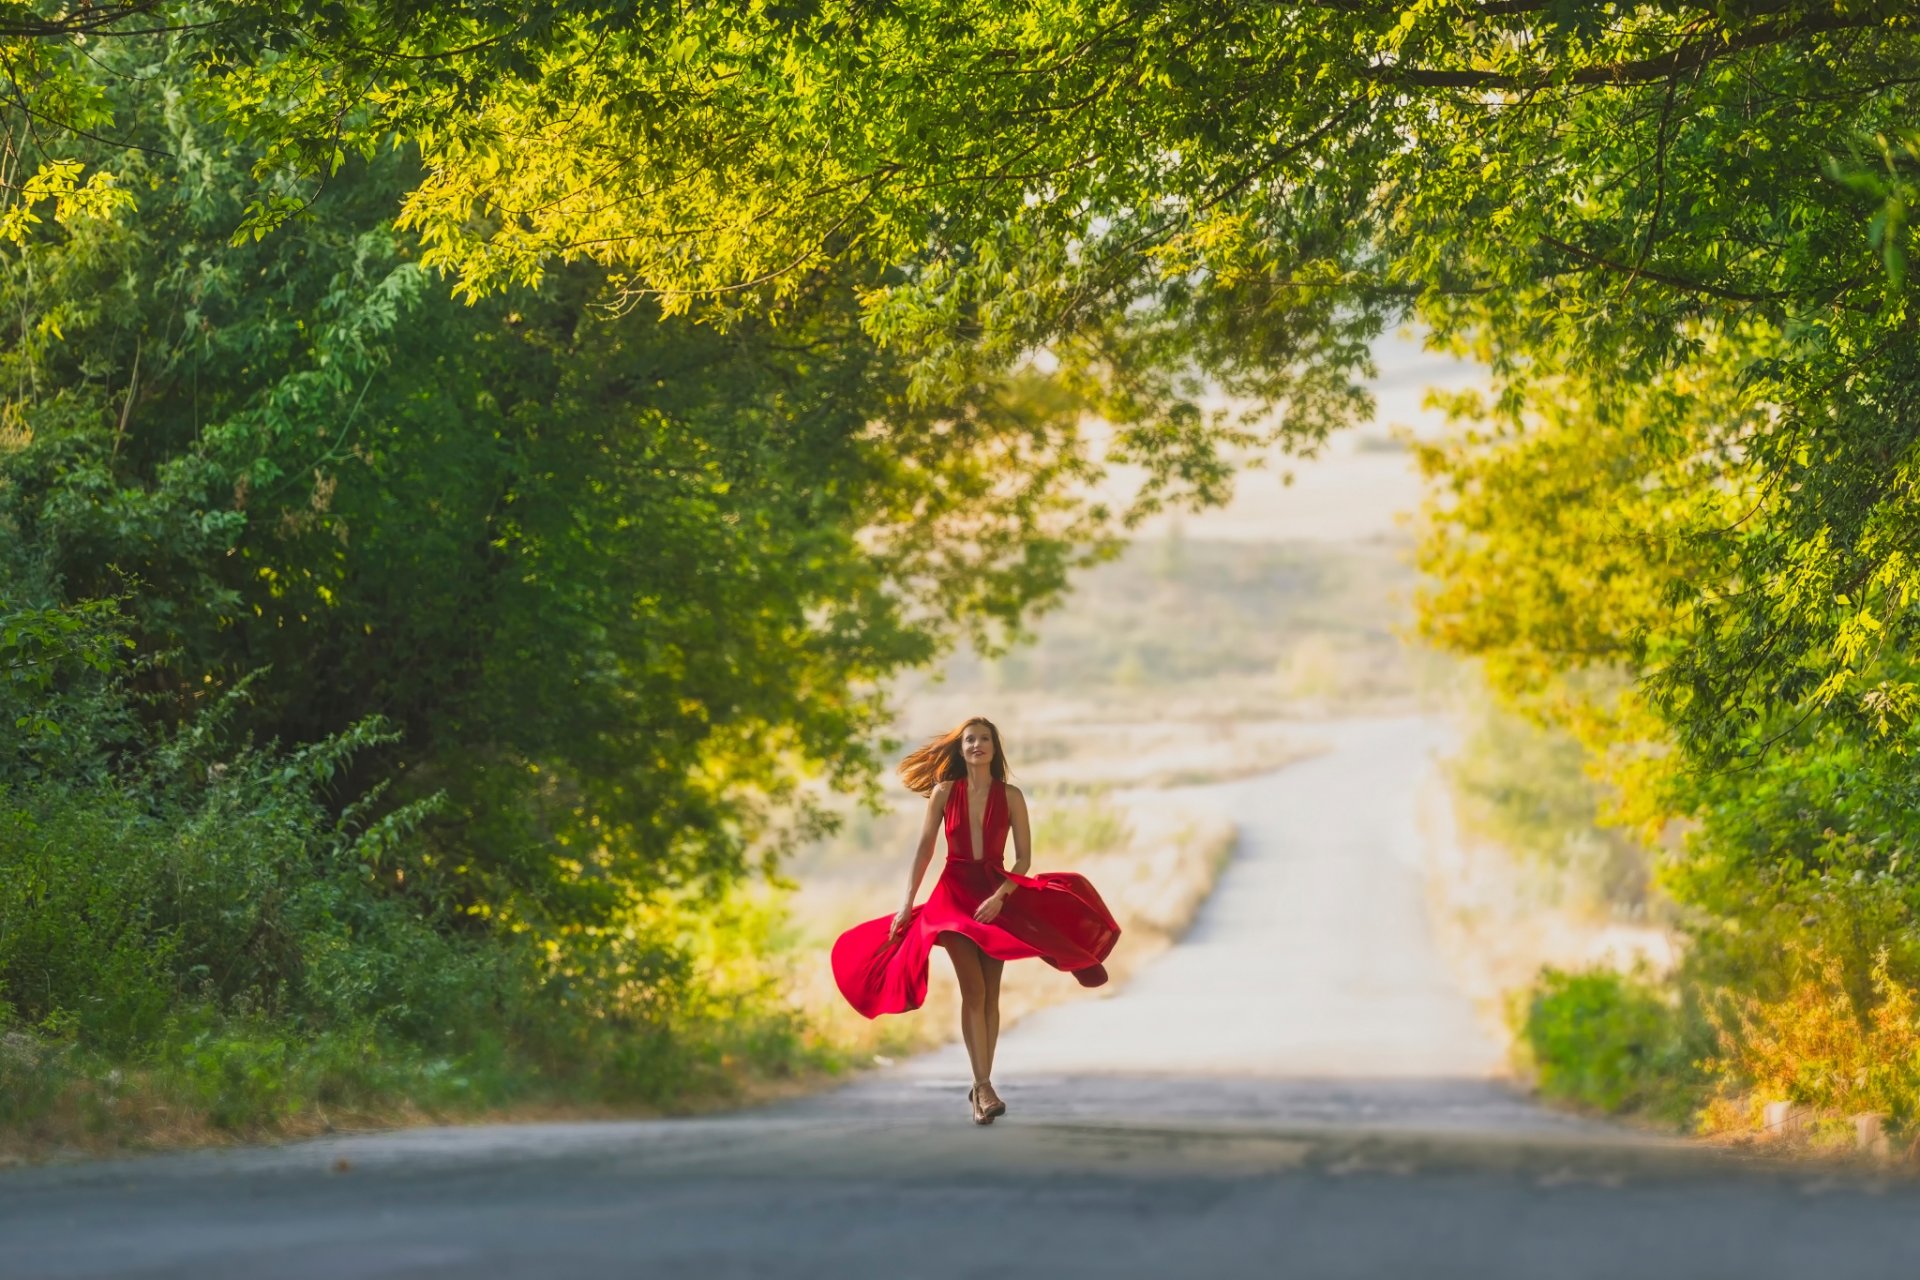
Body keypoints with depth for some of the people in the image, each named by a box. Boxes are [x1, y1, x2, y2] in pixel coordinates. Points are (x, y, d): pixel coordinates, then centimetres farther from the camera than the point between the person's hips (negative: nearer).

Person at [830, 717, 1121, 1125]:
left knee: (990, 993, -1)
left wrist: (1000, 897, -15)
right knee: (973, 991, -12)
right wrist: (907, 904, -2)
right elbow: (924, 849, 2)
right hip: (955, 894, -1)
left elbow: (1024, 856, -1)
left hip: (997, 895, 1)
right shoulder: (944, 792, 0)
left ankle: (981, 1086, 7)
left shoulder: (1010, 796, -1)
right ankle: (984, 1087, -17)